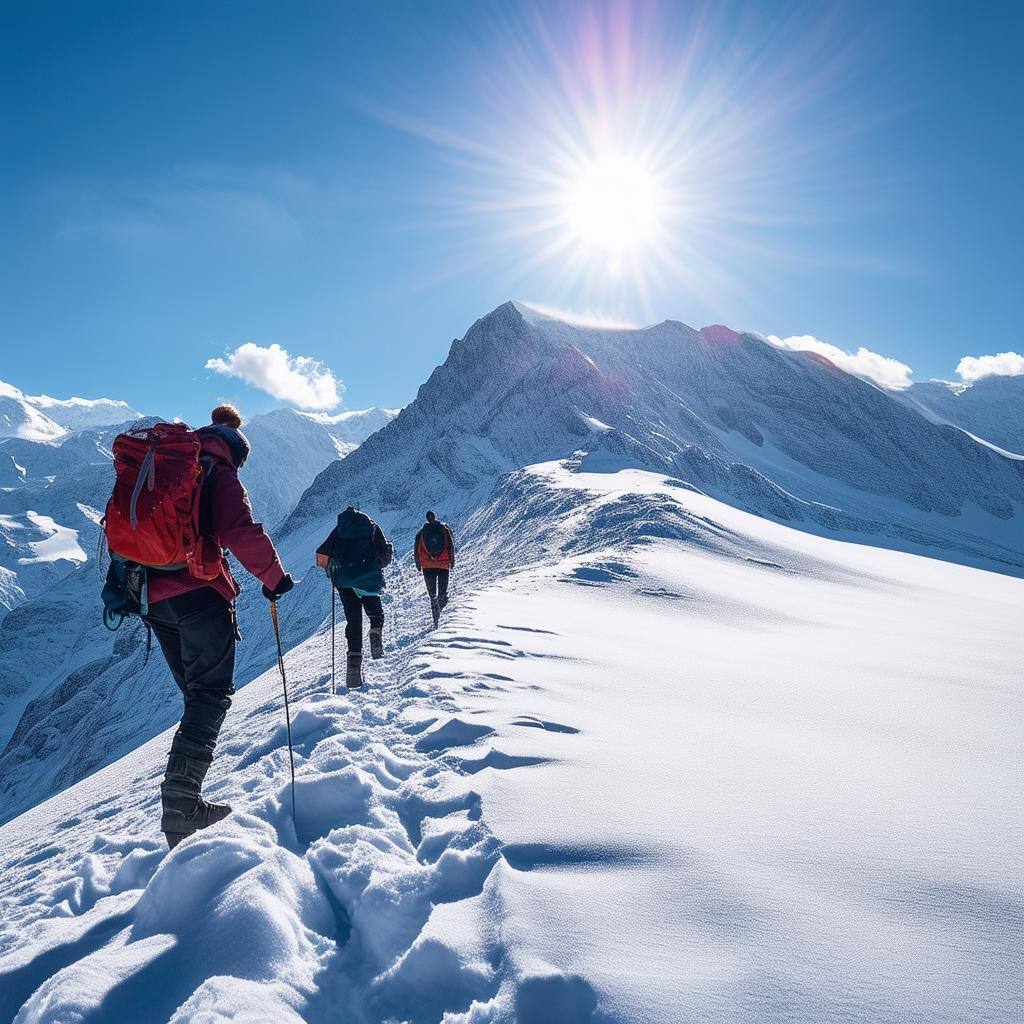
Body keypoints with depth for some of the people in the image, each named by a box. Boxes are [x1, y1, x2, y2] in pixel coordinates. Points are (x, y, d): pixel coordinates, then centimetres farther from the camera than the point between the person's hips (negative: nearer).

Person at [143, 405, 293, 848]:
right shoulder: (220, 476, -2)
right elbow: (241, 533, -16)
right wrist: (274, 578, -6)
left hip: (154, 597, 8)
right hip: (199, 594, -7)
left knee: (197, 693, 17)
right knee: (212, 693, -6)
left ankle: (182, 796, 19)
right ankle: (181, 800, -20)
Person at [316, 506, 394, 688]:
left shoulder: (339, 530, 15)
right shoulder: (372, 527, 14)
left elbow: (321, 557, 5)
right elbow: (386, 554, 4)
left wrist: (332, 571, 21)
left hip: (344, 581, 1)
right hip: (369, 579, -1)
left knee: (353, 620, 4)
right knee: (375, 613, 21)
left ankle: (354, 656, -13)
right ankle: (376, 632, -8)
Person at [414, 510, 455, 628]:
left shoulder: (422, 531, 6)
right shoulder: (445, 528, 3)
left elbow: (416, 548, 6)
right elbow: (451, 546, -1)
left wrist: (418, 564, 15)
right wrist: (452, 562, 6)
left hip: (428, 566, 1)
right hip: (444, 565, -1)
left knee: (432, 594, 9)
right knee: (443, 593, 8)